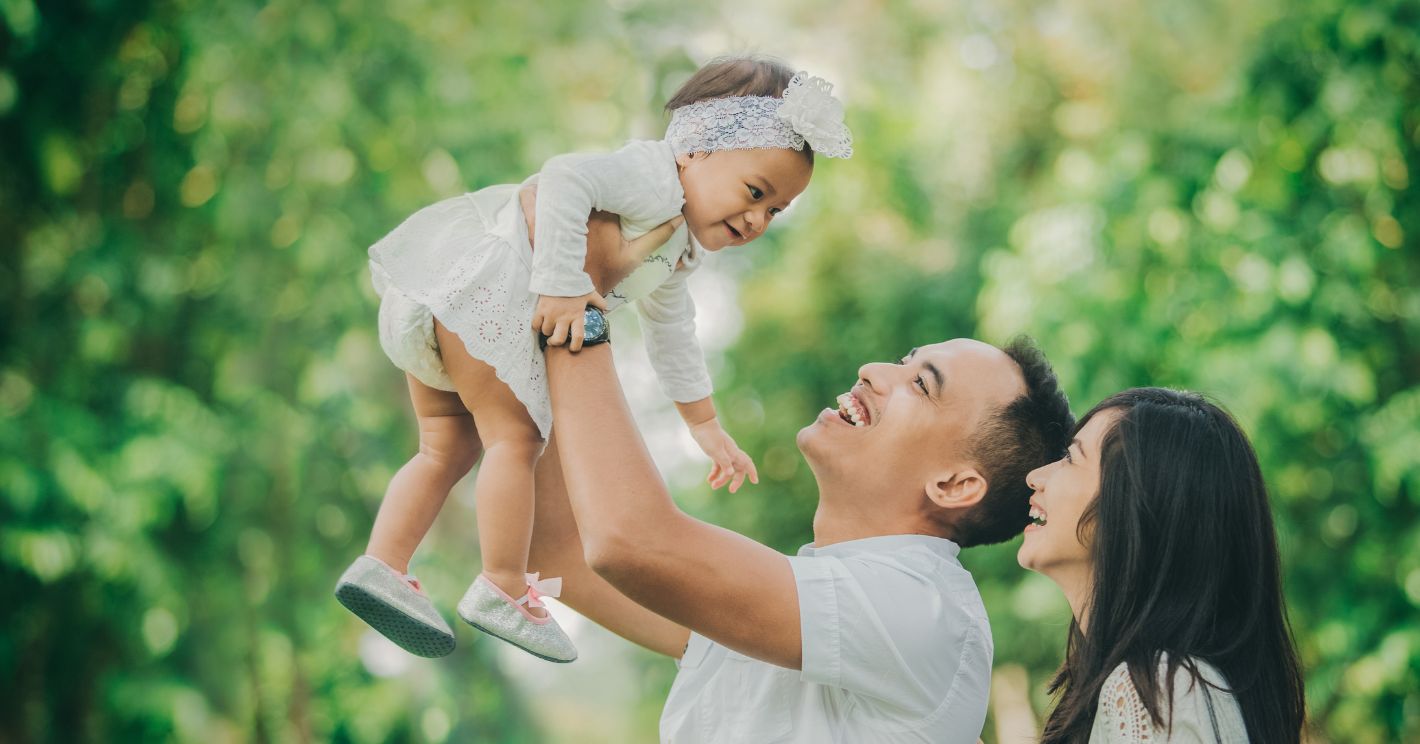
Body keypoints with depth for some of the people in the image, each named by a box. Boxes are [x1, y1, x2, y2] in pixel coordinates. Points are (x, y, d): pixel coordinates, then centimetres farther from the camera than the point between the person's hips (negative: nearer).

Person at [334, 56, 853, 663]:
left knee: (448, 447, 15)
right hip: (474, 271, -10)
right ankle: (504, 592, -1)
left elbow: (670, 336, 35)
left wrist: (704, 425, 37)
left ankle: (380, 567, 13)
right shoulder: (654, 178, -10)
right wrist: (561, 288, -30)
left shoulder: (678, 252, 23)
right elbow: (564, 180, -26)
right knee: (516, 437, -6)